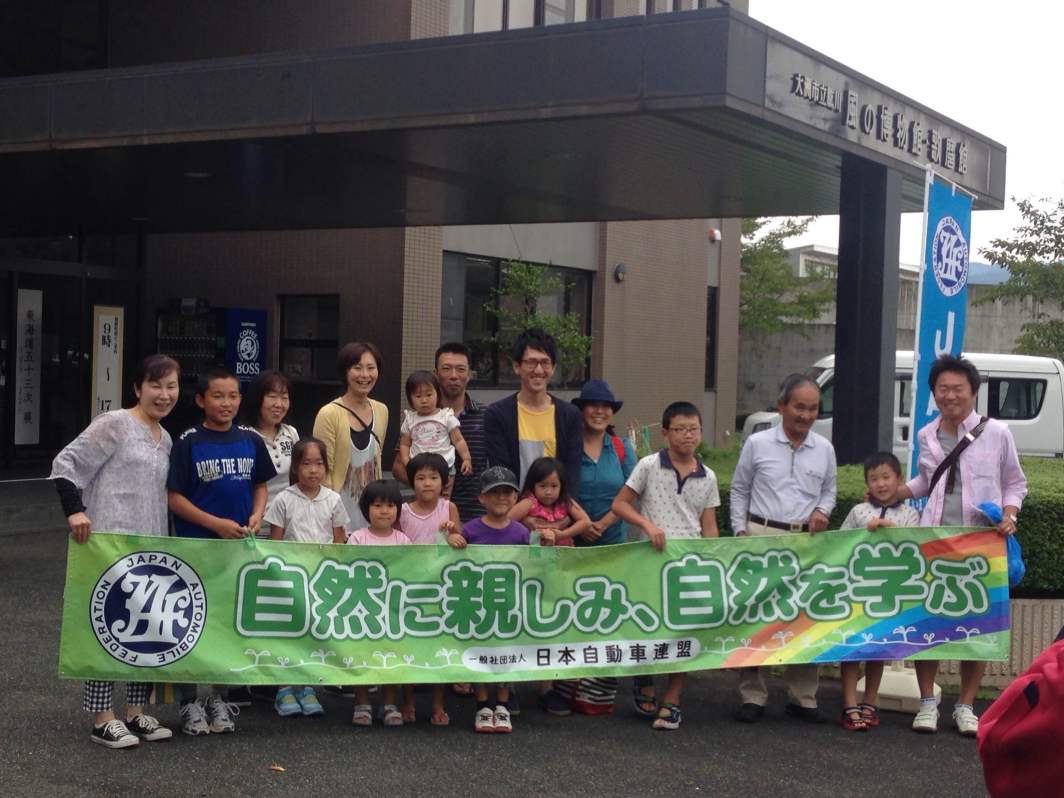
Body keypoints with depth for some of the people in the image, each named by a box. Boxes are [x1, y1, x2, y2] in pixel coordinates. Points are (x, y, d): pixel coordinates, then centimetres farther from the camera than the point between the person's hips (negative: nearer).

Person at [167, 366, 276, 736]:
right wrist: (217, 524, -17)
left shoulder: (251, 441, 3)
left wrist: (257, 515, -7)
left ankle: (220, 698, 26)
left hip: (239, 545, 4)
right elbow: (175, 497, -9)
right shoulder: (188, 443, -8)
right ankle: (189, 702, 17)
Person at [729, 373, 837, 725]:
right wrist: (740, 530, 1)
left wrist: (822, 510, -1)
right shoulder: (757, 444, 2)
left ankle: (803, 697, 12)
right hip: (762, 536, -2)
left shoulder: (824, 449, 9)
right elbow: (739, 490, 9)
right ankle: (753, 696, 6)